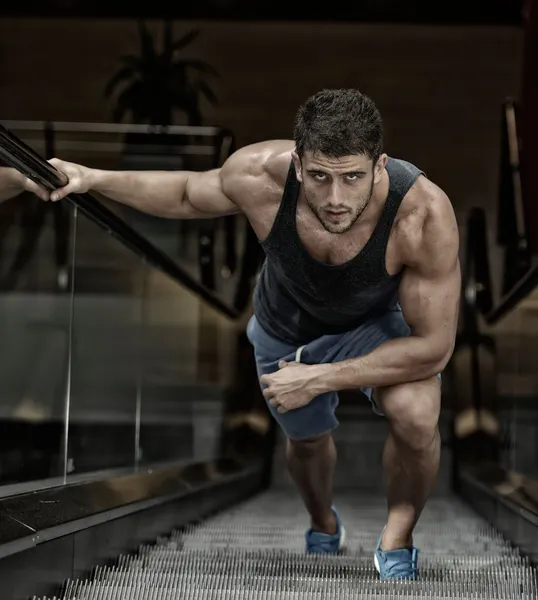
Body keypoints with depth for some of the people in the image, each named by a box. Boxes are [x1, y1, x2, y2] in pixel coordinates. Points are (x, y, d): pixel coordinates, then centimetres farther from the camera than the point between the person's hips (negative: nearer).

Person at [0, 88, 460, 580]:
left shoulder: (423, 213, -42)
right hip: (287, 327, 2)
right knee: (307, 438, 24)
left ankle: (396, 543, -1)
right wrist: (91, 179, -21)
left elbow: (433, 346, -32)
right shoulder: (261, 175, -36)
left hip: (379, 320, -2)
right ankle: (324, 530, 60)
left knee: (416, 415, -31)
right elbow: (188, 194, -10)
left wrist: (318, 379, -31)